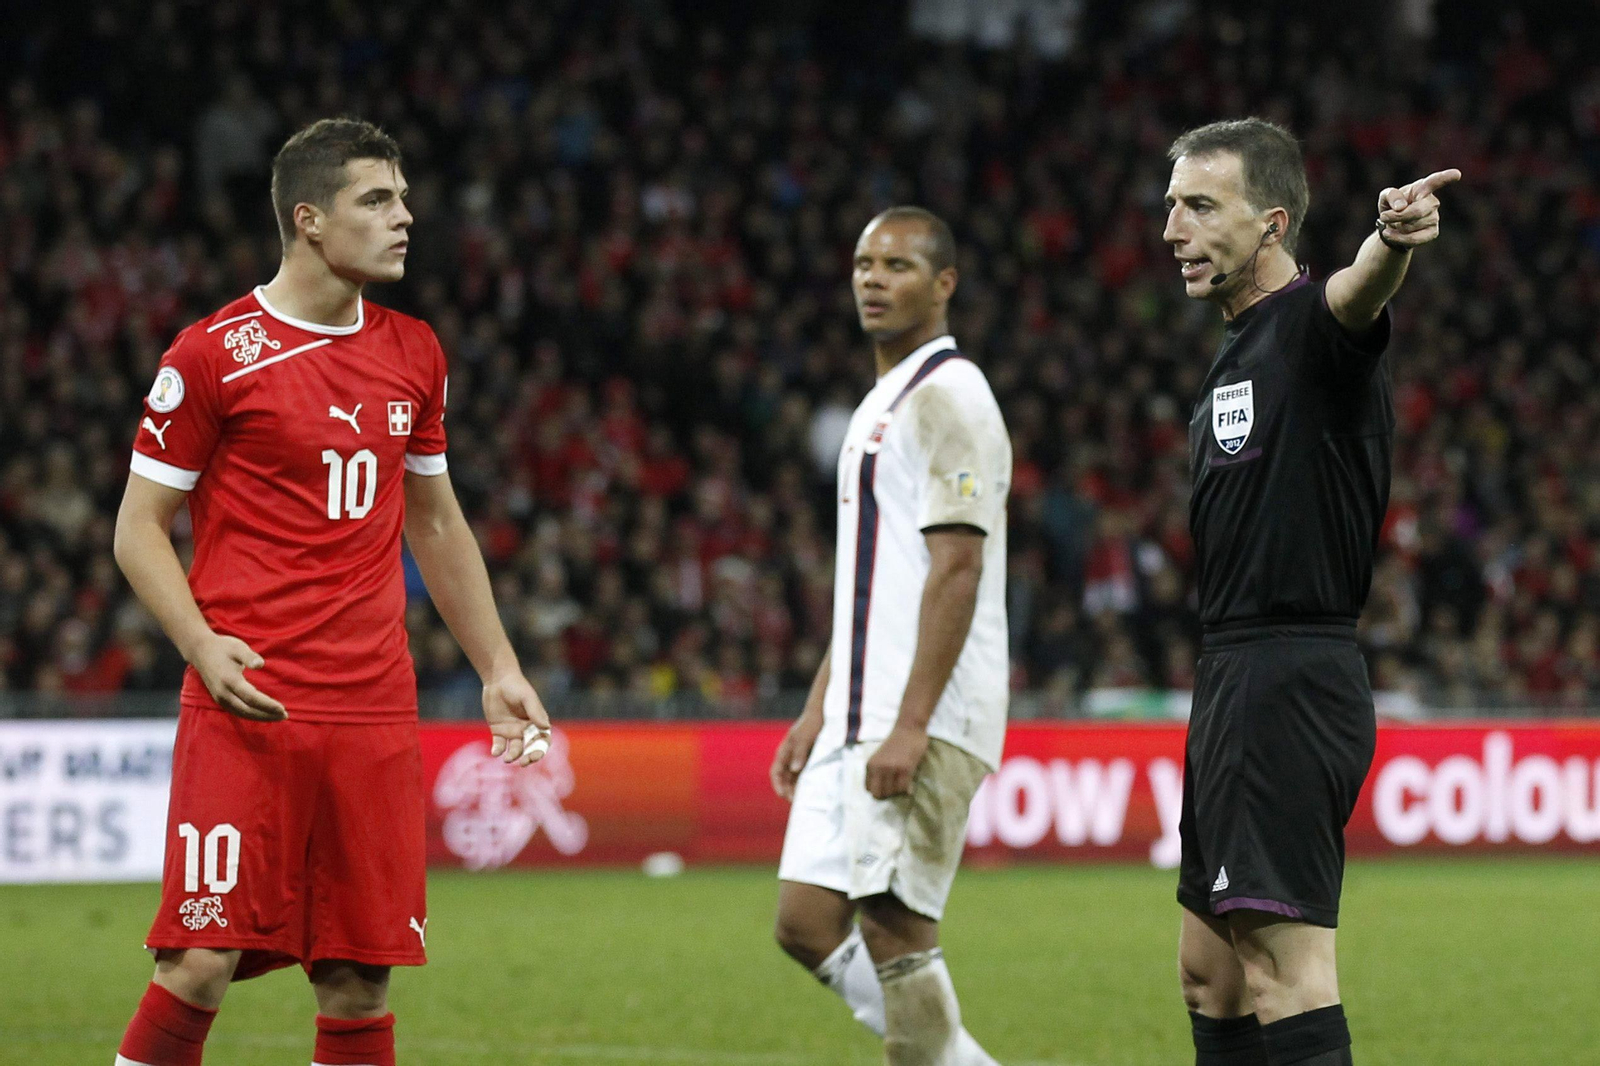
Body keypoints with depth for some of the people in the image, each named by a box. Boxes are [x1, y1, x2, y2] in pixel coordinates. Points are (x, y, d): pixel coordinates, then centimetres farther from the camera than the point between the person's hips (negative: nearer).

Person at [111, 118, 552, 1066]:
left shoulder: (413, 354, 14)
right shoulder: (215, 354, -4)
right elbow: (139, 527, -1)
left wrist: (499, 669, 20)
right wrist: (202, 645, -16)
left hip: (376, 716, 5)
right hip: (247, 705, -5)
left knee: (361, 983, 2)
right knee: (201, 962, -12)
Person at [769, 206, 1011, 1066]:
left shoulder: (947, 397, -10)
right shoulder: (881, 405, 21)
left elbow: (956, 568, -18)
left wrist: (910, 727, -23)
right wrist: (818, 710, 21)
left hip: (922, 726, -10)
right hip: (857, 719, 10)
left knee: (894, 925, -10)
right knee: (806, 922, 6)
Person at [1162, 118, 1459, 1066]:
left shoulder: (1313, 325, -11)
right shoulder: (1239, 352, 18)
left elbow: (1358, 295, -36)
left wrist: (1392, 242, -60)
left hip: (1290, 684, -10)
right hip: (1236, 680, 10)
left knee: (1287, 961, -14)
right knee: (1209, 969, 14)